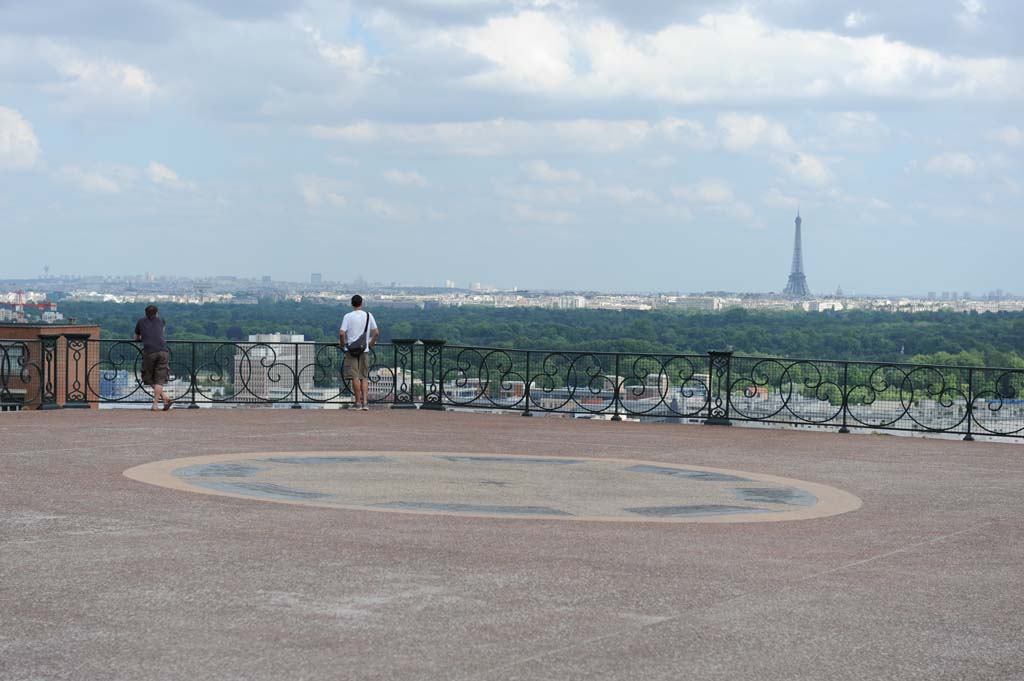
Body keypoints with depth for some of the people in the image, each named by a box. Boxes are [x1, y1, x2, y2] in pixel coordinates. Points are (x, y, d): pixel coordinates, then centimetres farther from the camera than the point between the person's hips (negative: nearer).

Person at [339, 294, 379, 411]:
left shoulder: (348, 316, -5)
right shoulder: (368, 316, 3)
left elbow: (342, 333, -12)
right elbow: (376, 333, 0)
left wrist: (343, 344, 5)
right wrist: (371, 343, 14)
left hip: (351, 350, -2)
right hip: (364, 350, 2)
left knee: (355, 377, 1)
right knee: (364, 377, 9)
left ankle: (358, 402, 2)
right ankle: (365, 402, 0)